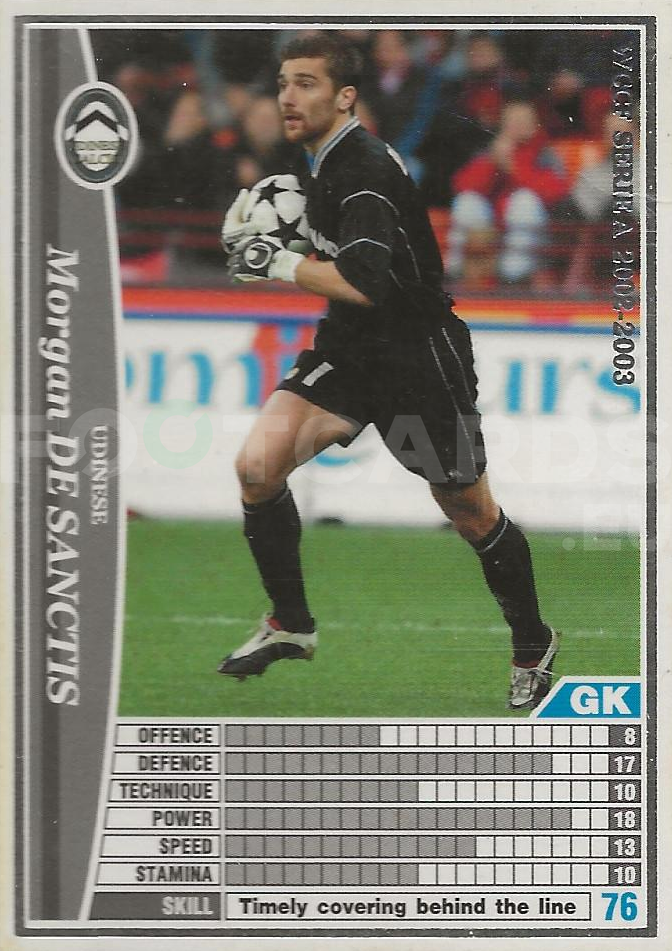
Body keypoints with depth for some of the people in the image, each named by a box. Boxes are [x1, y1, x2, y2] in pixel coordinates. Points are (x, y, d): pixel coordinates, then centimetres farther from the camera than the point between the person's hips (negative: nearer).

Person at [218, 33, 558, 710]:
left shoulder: (366, 170, -23)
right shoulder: (319, 164, 6)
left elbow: (367, 284, -34)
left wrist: (277, 264, -24)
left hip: (418, 355, -8)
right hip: (347, 349, 8)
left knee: (470, 513, 5)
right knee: (258, 466, -12)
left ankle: (533, 645, 27)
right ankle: (290, 625, 4)